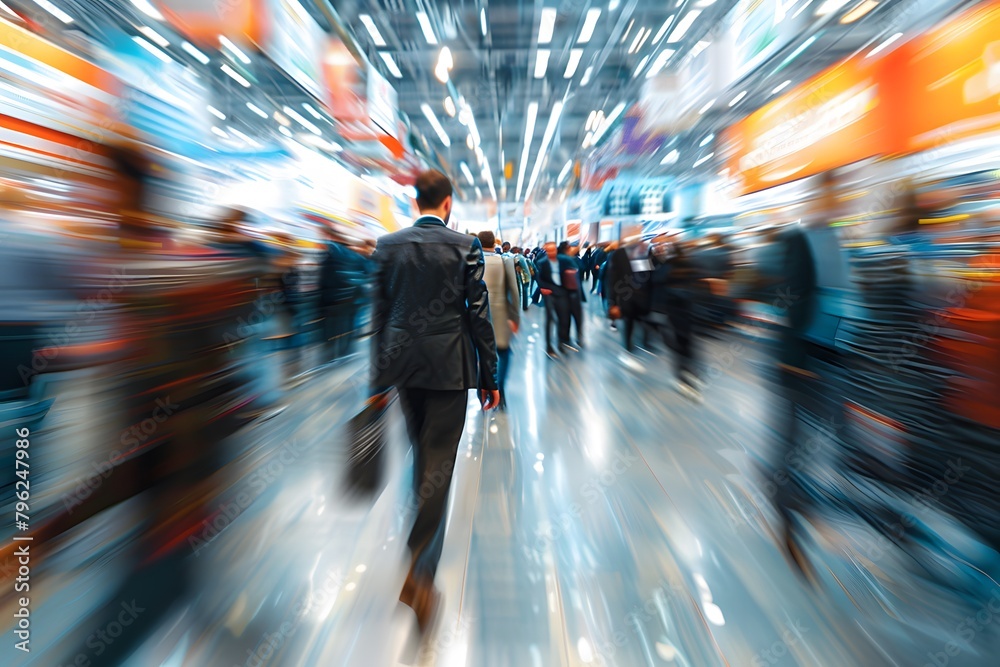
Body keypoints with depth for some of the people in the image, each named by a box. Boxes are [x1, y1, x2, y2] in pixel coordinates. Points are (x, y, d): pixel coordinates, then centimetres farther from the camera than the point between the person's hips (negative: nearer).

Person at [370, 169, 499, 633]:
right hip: (449, 366, -4)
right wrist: (489, 377, 0)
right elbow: (479, 316, -7)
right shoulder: (466, 247, -6)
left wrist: (380, 373, 12)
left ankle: (427, 524, 46)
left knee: (421, 451, 23)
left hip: (403, 364, 4)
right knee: (439, 461, 3)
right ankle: (420, 571, 3)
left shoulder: (387, 245, 3)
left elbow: (378, 313, 4)